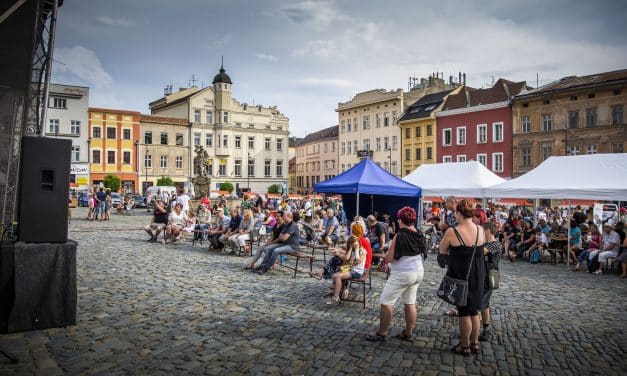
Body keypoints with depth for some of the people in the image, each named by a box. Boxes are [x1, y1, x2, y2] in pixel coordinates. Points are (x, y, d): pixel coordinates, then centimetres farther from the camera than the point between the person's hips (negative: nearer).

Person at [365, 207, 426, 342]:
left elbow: (388, 259, -17)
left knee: (386, 302, 3)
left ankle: (382, 334, 9)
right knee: (410, 303, 16)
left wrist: (388, 251, 3)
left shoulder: (400, 236, -20)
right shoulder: (420, 235, 1)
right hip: (418, 272, 8)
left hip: (402, 274, -8)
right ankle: (408, 333, 24)